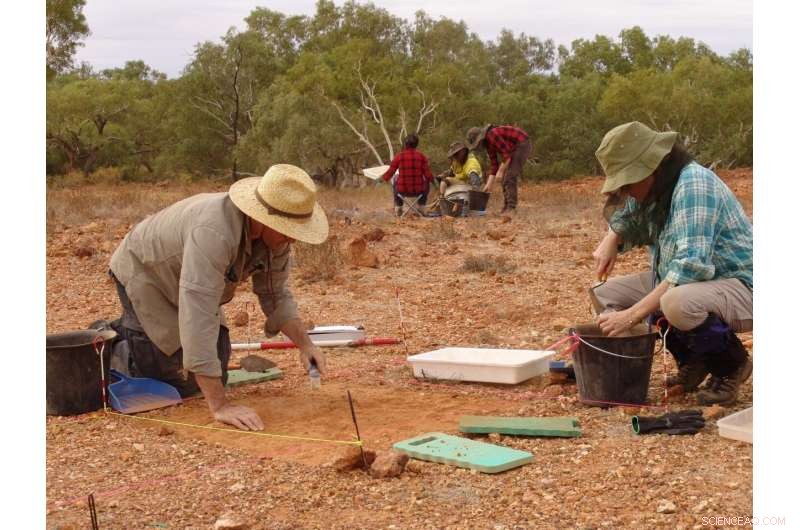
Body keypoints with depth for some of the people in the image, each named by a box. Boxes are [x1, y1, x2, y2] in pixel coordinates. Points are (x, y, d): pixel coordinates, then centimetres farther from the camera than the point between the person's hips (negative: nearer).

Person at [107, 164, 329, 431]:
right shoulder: (214, 232, -45)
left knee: (216, 377, 12)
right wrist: (220, 406, -49)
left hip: (185, 286, 8)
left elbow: (276, 296, -4)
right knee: (183, 383, -10)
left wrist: (305, 345, -19)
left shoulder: (276, 236, -19)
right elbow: (198, 318, -48)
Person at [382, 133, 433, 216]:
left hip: (402, 190, 0)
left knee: (395, 180, 35)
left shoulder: (399, 156, -9)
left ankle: (398, 208, 40)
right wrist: (433, 179, 14)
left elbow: (389, 173, -4)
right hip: (418, 190, 0)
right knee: (426, 181, 34)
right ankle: (421, 207, 35)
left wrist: (382, 179, 16)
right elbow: (428, 175, -7)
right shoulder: (421, 156, -8)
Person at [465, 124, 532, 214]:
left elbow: (507, 154, -26)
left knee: (510, 176, -15)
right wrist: (489, 185, 5)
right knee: (505, 177, 9)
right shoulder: (487, 143, 7)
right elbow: (493, 164, 9)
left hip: (523, 145, -10)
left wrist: (500, 172, -20)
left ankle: (511, 207, -15)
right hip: (515, 148, 10)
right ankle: (507, 207, 11)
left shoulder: (492, 136, -24)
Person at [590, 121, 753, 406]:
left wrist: (633, 314, -33)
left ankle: (731, 363, -7)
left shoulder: (694, 184, -24)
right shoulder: (652, 191, 4)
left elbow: (691, 265, -32)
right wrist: (611, 241, 0)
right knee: (606, 294, 2)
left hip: (740, 286, -9)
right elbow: (626, 221, 25)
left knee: (677, 304, -40)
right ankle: (693, 361, 8)